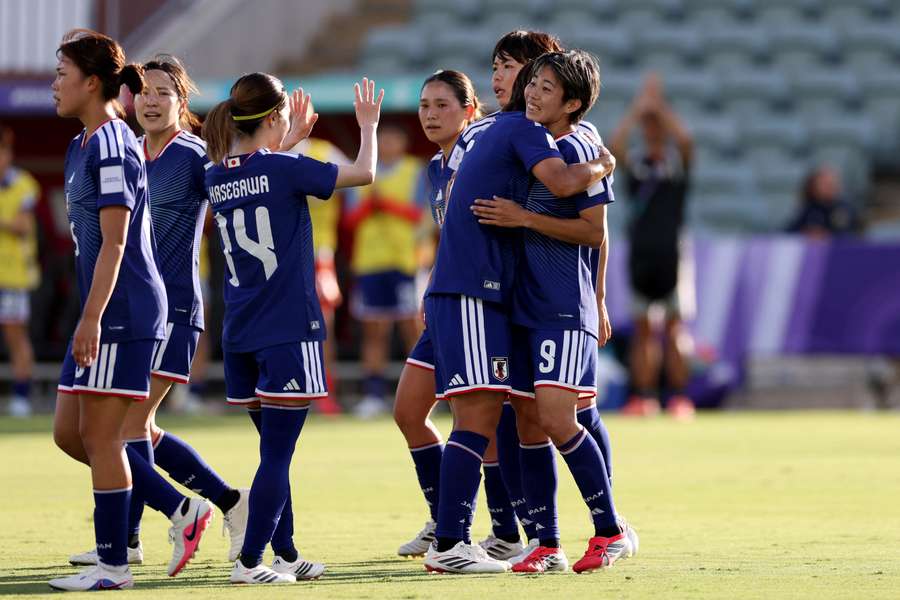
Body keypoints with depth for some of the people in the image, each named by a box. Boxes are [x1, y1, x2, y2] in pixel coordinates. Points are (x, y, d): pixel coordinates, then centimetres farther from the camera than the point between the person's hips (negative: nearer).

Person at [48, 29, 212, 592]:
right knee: (69, 433, 10)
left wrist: (91, 318, -21)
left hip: (124, 312, -10)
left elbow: (114, 242, -19)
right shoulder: (83, 146, 16)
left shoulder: (111, 146, -14)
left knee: (99, 436, -4)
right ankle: (181, 508, 15)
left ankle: (113, 564, 3)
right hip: (106, 314, 10)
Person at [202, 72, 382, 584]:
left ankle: (285, 554, 21)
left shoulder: (218, 178, 5)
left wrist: (291, 141, 30)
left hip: (241, 334, 7)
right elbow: (364, 173, -2)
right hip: (288, 331, -7)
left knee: (274, 447, 16)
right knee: (278, 452, -4)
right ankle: (250, 562, -7)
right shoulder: (285, 170, -13)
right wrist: (368, 125, 15)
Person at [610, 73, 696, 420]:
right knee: (643, 327, 3)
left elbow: (685, 139, -18)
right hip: (640, 252, 2)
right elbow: (615, 147, -12)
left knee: (675, 326, -4)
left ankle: (680, 397, -5)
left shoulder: (678, 159, 4)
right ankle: (644, 397, 3)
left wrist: (660, 106, -14)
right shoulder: (635, 162, 9)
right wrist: (638, 108, -16)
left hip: (672, 251, -2)